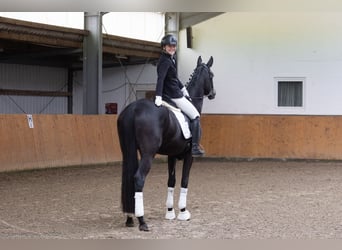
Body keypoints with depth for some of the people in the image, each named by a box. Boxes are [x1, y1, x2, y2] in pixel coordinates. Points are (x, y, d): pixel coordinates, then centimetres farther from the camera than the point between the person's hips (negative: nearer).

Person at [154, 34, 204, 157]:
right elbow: (160, 79, -30)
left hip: (176, 92, 11)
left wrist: (183, 89, 23)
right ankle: (195, 147, -7)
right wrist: (158, 97, -39)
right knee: (195, 116, -5)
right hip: (173, 95, -11)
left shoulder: (172, 58, 12)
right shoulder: (165, 61, -19)